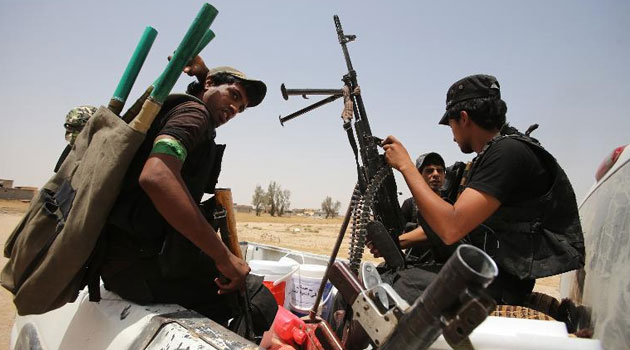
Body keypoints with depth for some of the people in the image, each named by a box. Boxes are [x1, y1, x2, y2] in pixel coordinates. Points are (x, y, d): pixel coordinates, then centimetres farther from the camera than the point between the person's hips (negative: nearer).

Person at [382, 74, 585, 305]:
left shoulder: (508, 152, -15)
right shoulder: (488, 158, 14)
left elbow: (450, 229, -24)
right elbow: (443, 222, 21)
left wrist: (405, 165, -16)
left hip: (498, 291, -9)